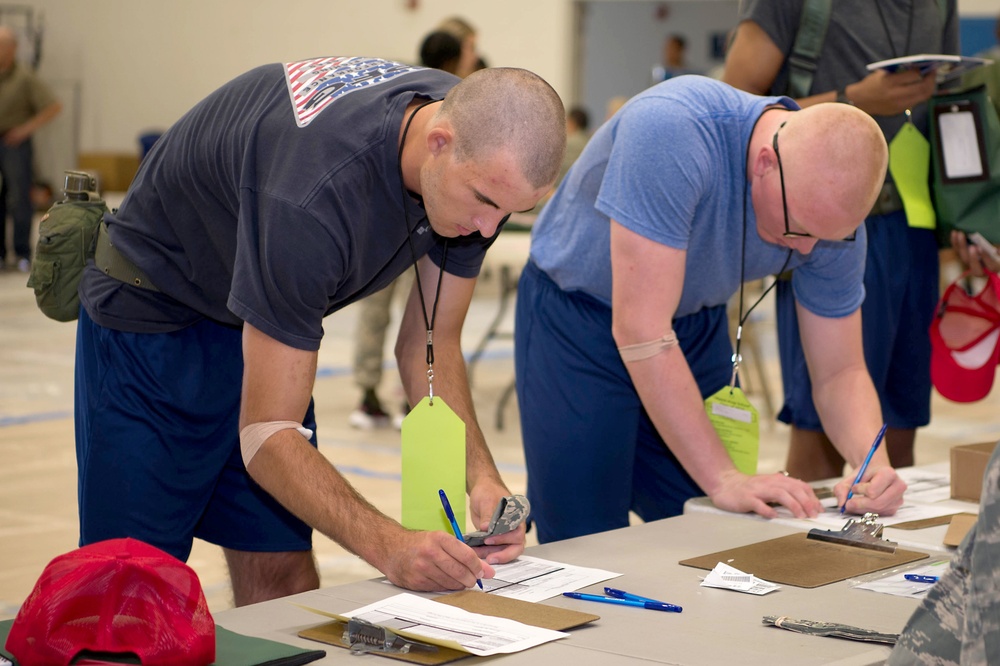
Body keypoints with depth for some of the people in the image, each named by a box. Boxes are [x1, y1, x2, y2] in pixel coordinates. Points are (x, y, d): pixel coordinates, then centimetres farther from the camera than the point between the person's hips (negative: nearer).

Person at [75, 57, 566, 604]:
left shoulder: (482, 155, -17)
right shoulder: (314, 195, -40)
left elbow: (429, 345, -4)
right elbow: (266, 435, -35)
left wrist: (481, 477, -19)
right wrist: (386, 545, -46)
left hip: (266, 322, 6)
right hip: (151, 317, -6)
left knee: (279, 572, 0)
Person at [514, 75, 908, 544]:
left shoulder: (832, 207, -18)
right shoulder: (670, 134, -37)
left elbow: (840, 372, -8)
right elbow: (639, 327, -36)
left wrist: (873, 463, -29)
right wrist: (723, 478, -36)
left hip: (695, 324, 5)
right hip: (577, 313, -5)